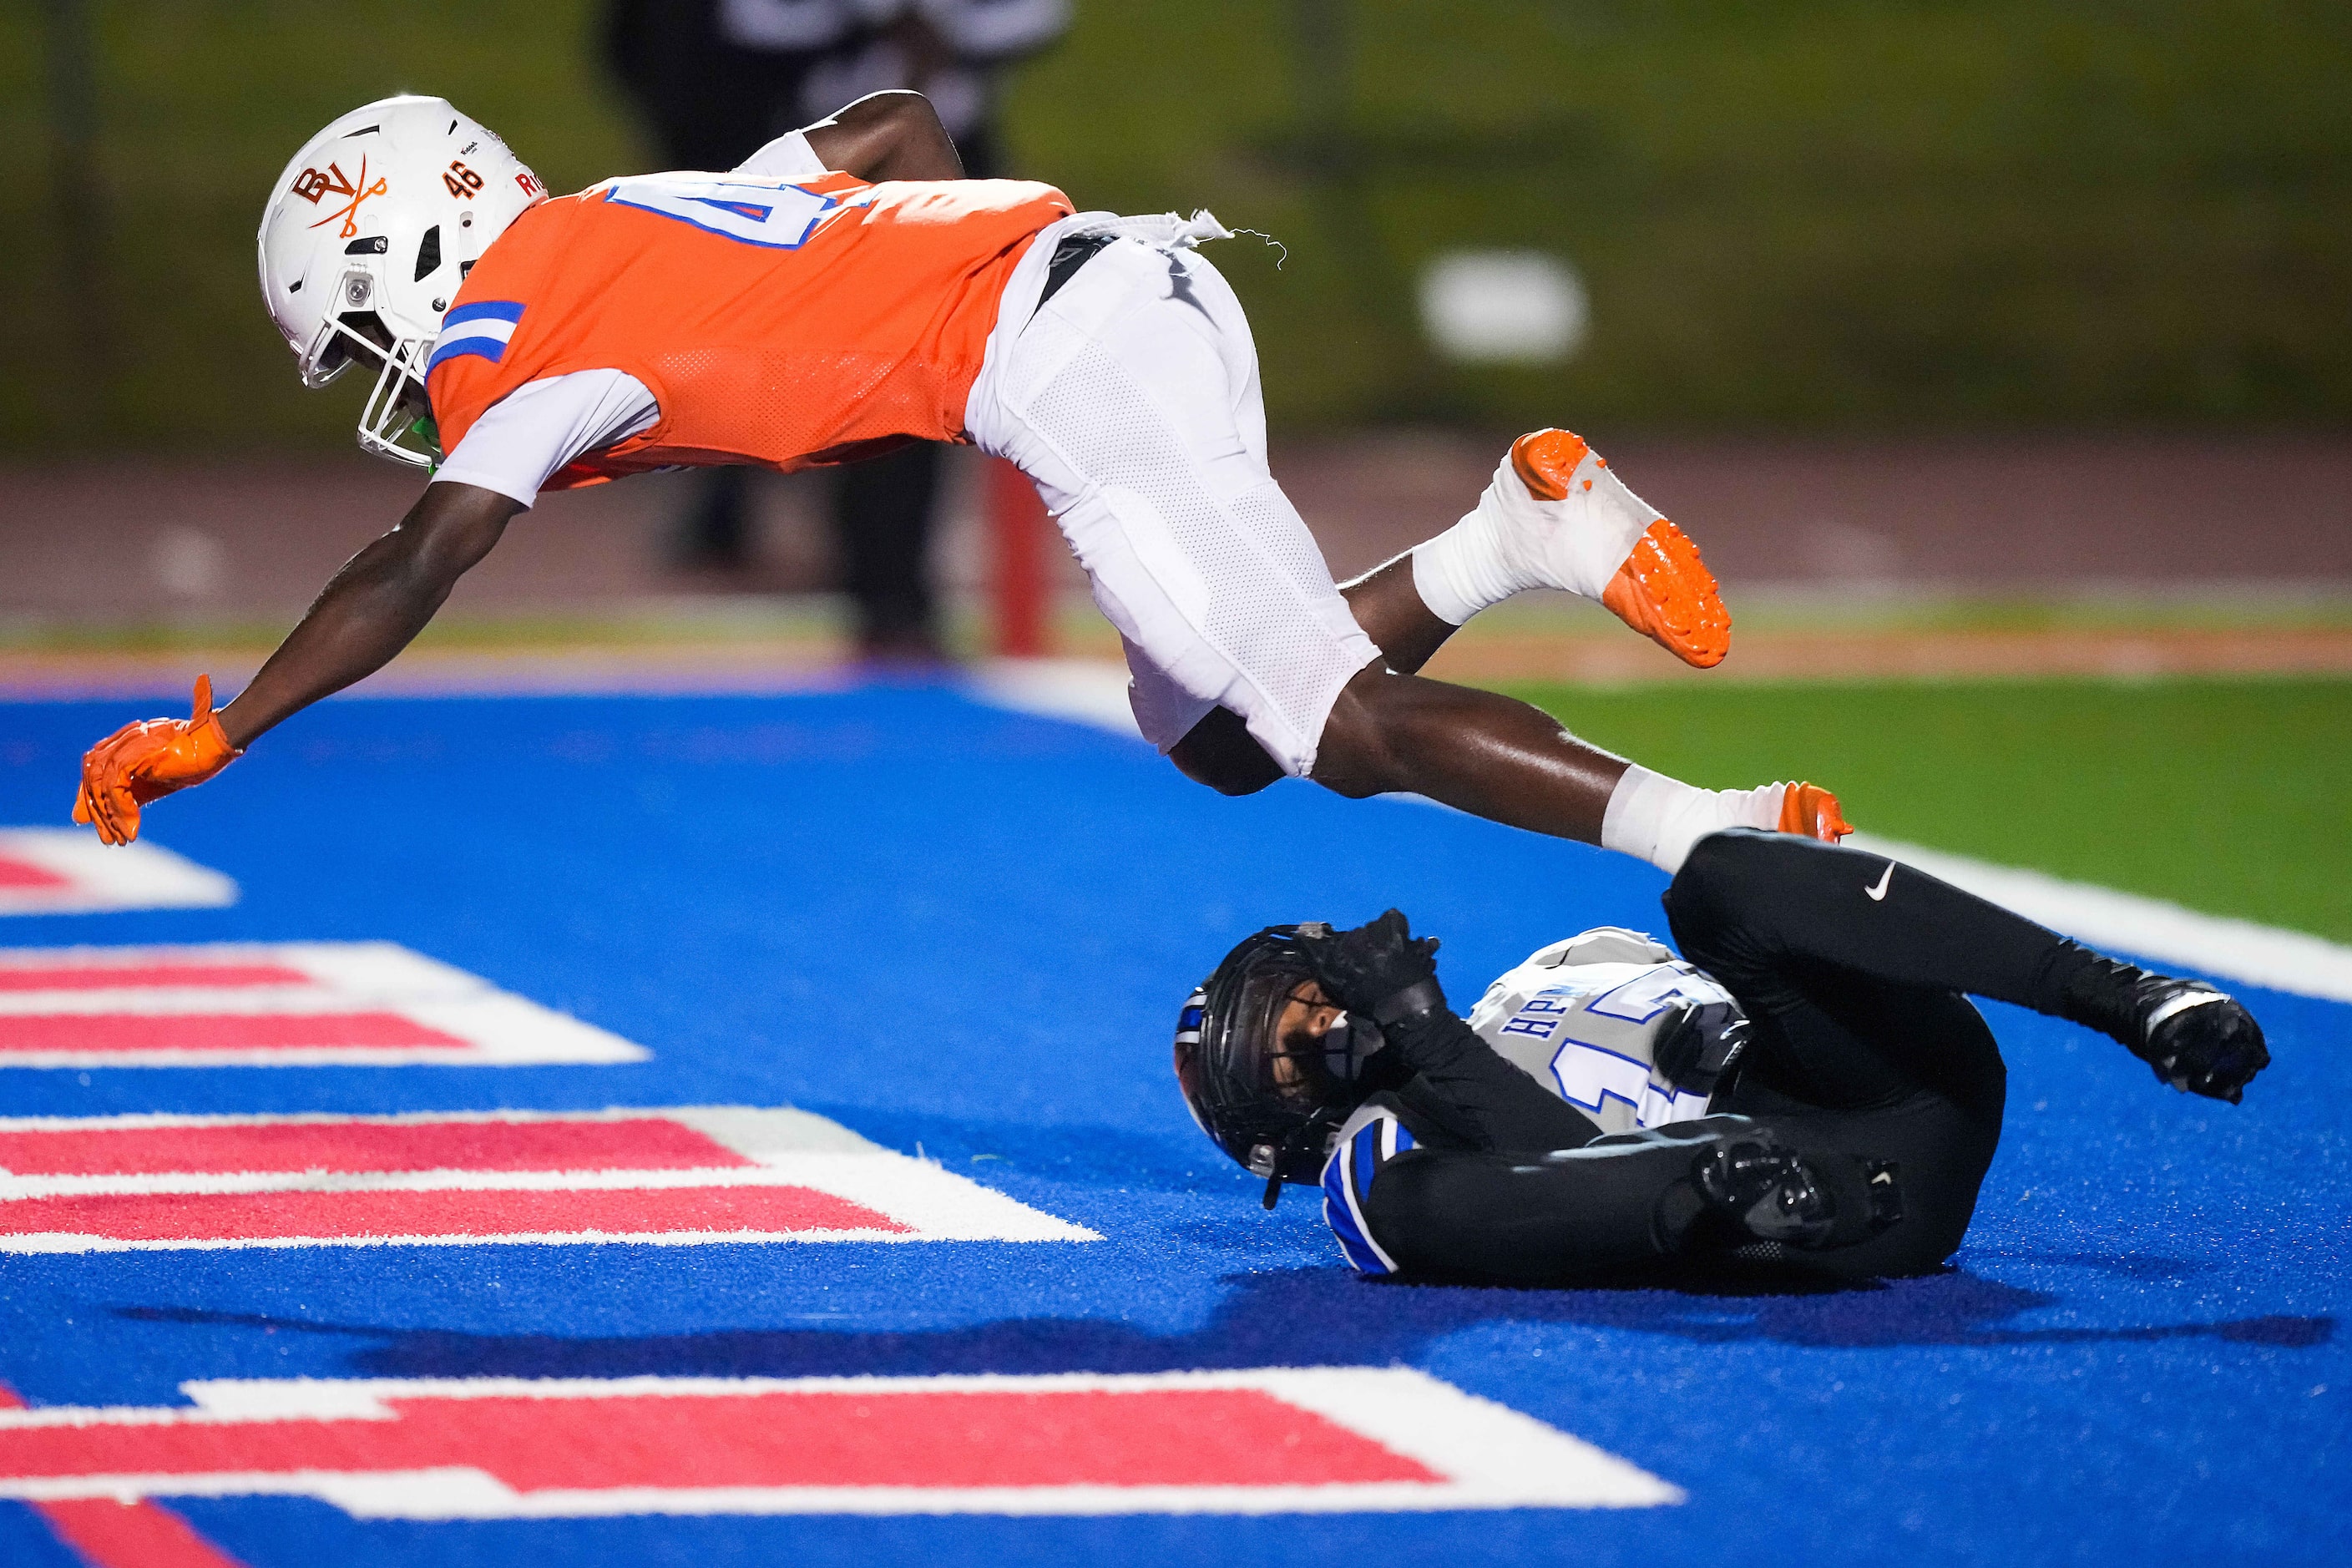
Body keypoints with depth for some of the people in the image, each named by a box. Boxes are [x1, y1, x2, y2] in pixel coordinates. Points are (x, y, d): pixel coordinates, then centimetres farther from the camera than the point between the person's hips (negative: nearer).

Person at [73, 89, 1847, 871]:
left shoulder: (534, 324, 0)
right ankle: (1519, 524, 7)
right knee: (1220, 739, 17)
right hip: (1135, 275, 8)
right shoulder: (643, 209, 23)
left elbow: (413, 576, -5)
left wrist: (209, 739, 0)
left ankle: (1736, 843, -19)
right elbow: (906, 122, 32)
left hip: (1074, 381, -8)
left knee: (1344, 722, -10)